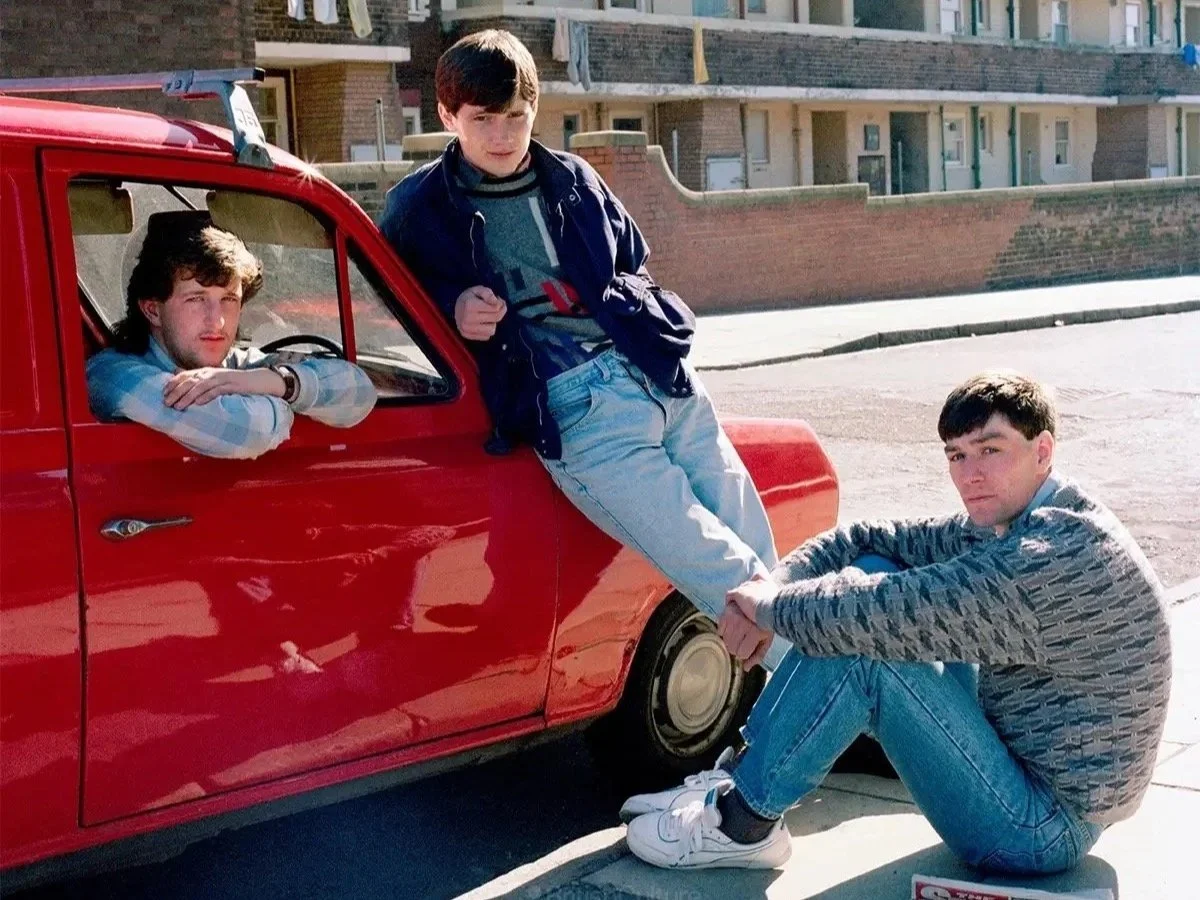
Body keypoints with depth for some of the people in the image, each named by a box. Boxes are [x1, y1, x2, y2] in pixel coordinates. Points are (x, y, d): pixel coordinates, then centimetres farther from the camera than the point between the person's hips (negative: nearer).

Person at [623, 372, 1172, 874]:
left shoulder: (1054, 558, -27)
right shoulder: (1003, 526, 4)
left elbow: (880, 616, -32)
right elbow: (864, 540, 4)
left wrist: (769, 605, -15)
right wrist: (774, 588, -14)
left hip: (1043, 827, -10)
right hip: (1024, 761, 10)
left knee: (861, 640, -22)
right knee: (869, 574, 3)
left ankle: (742, 825, -6)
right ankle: (743, 778, 6)